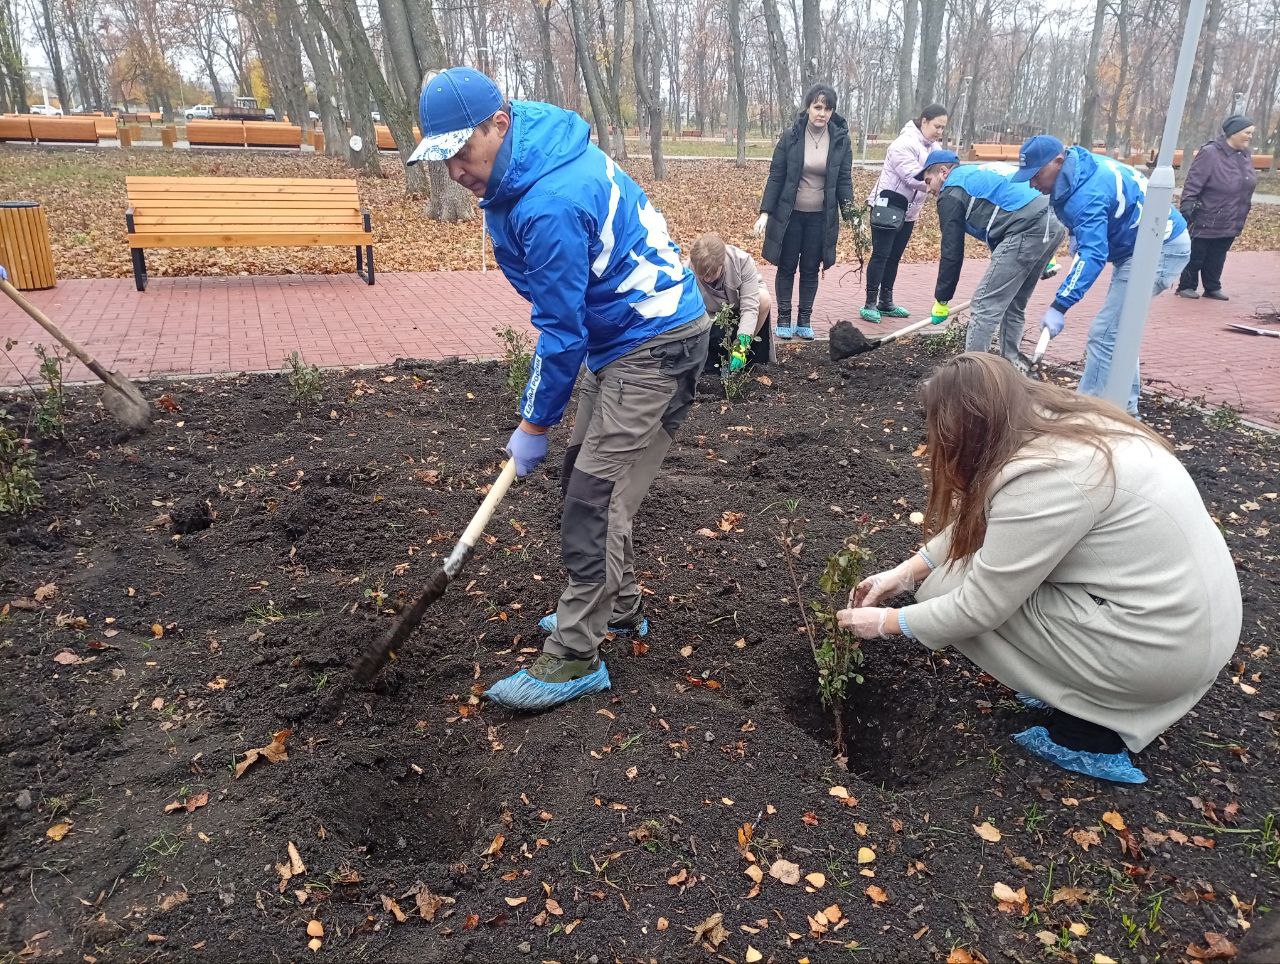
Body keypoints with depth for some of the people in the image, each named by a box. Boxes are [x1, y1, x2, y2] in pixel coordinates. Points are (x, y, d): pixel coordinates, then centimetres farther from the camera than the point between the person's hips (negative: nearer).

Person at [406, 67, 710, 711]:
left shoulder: (550, 205, -27)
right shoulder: (525, 168, 4)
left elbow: (561, 331, -20)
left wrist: (534, 425, -9)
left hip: (655, 342, -10)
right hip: (619, 334, 10)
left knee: (596, 495, -10)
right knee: (586, 476, 15)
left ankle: (574, 658, -1)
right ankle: (617, 604, 31)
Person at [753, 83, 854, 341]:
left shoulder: (841, 139, -3)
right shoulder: (791, 136, -7)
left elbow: (844, 180, 0)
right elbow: (775, 177, -4)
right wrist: (765, 212, -10)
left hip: (821, 217, 1)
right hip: (790, 214, -1)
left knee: (811, 270, 9)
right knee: (787, 267, 7)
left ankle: (804, 320, 20)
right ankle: (784, 320, 18)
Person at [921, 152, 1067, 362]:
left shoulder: (951, 192, 5)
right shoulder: (982, 172, 32)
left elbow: (952, 252, 3)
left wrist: (941, 300, 11)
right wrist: (1043, 256, 28)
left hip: (1027, 231, -9)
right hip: (1055, 222, 9)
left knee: (984, 307, -5)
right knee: (1014, 305, 19)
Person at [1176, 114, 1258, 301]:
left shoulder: (1246, 155, 7)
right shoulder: (1210, 153, -17)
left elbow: (1247, 184, 18)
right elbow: (1192, 184, -18)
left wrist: (1243, 211, 20)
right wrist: (1187, 208, -23)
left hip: (1231, 223, 7)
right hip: (1206, 222, -7)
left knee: (1217, 258, 15)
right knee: (1195, 256, 5)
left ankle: (1212, 288, 26)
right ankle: (1186, 286, 19)